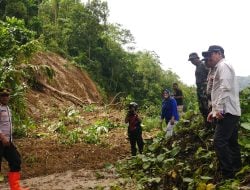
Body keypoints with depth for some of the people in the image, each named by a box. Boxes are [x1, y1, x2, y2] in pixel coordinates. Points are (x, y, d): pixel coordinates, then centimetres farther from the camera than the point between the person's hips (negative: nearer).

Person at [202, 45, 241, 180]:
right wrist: (214, 110, 25)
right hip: (230, 112, 11)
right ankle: (236, 169, 25)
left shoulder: (223, 65, -6)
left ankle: (227, 175, -12)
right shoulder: (221, 68, 26)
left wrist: (219, 108, -23)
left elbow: (225, 87, -21)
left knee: (219, 142, -14)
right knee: (231, 142, 15)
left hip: (227, 112, -11)